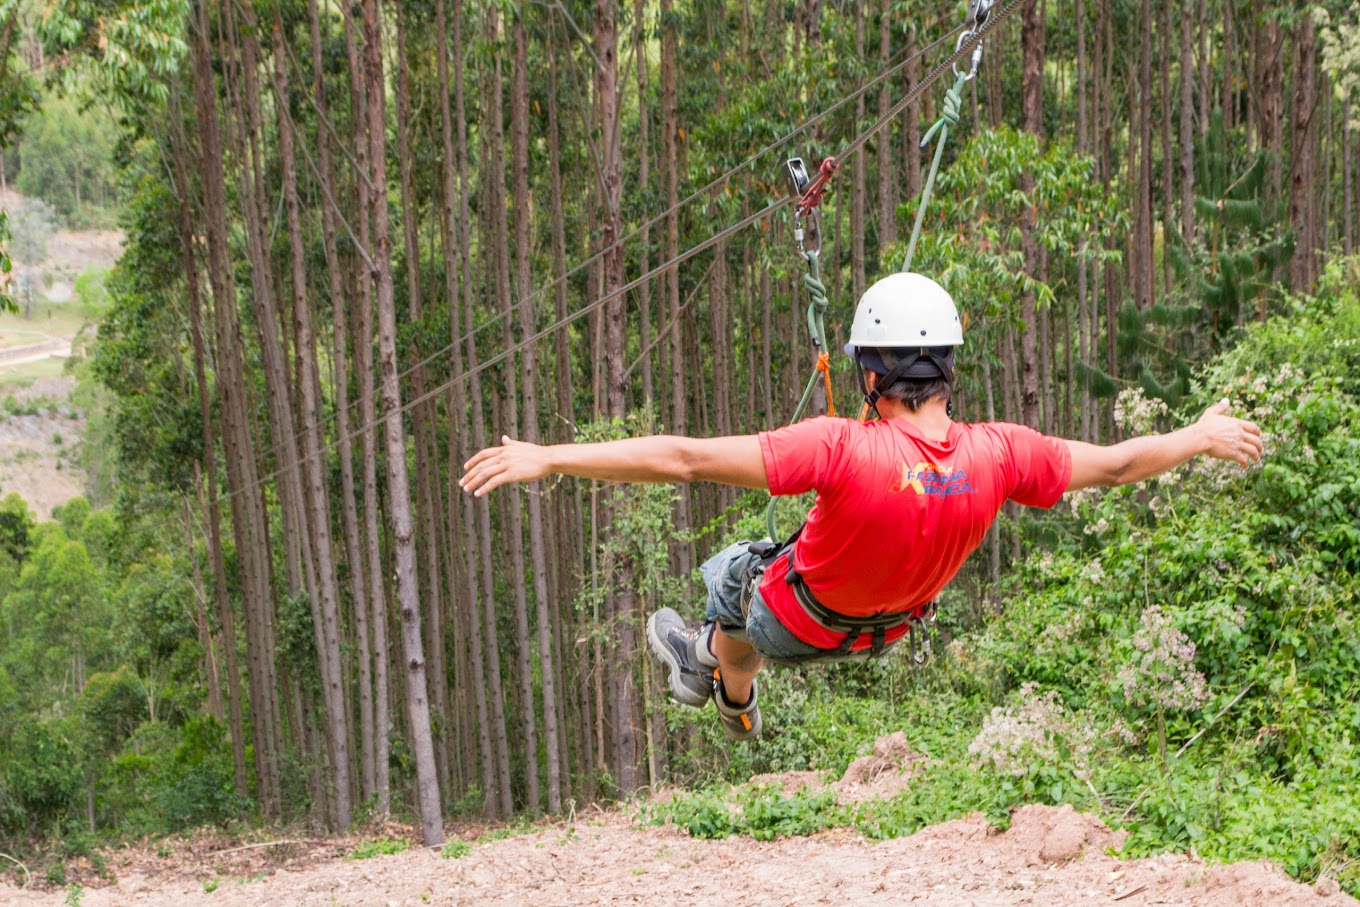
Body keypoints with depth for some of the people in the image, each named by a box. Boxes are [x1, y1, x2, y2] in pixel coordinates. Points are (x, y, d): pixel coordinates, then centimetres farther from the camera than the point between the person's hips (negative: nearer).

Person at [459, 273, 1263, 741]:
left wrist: (547, 460, -40)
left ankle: (732, 692, 56)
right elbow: (1113, 463, -12)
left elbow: (687, 458, -43)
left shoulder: (845, 449, -42)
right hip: (891, 624, 5)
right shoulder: (996, 455, -28)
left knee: (732, 568, 29)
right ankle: (711, 657, 57)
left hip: (798, 622, -5)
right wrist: (1201, 438, 7)